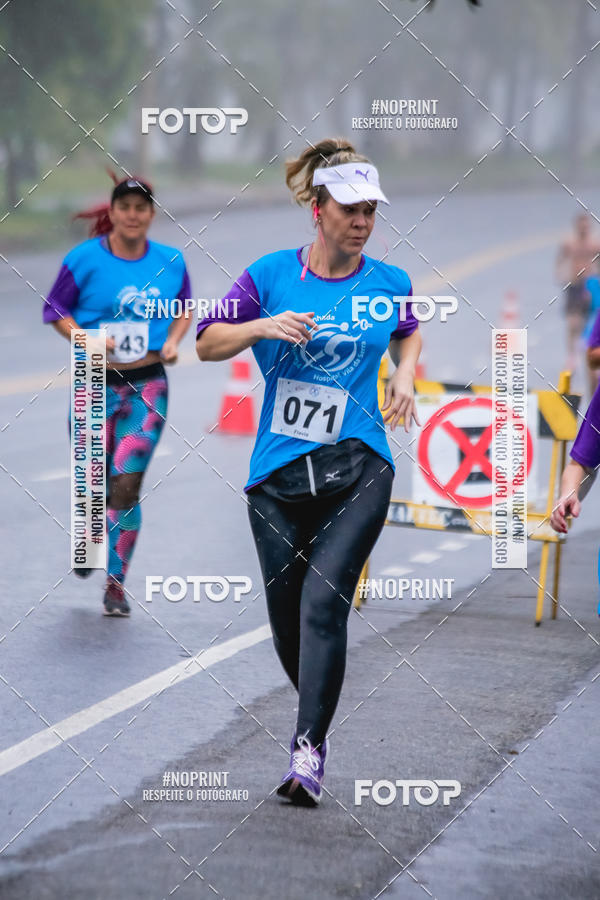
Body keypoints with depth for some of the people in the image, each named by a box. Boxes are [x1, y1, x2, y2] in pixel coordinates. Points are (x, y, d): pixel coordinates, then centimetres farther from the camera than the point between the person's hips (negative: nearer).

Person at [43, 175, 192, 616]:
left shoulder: (170, 262, 3)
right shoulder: (85, 259, -6)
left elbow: (185, 308, 18)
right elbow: (55, 308, 1)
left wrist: (174, 341, -1)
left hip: (147, 385, 1)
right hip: (97, 383, -1)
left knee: (127, 486, -8)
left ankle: (116, 583, 3)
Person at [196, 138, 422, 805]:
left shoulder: (389, 282, 5)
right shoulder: (271, 274, 0)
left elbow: (407, 331, 27)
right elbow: (206, 344, 5)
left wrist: (405, 375, 9)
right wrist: (263, 327, -11)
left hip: (357, 468, -1)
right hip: (277, 472, 1)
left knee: (323, 602, -17)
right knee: (285, 613, 7)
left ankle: (309, 750, -17)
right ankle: (316, 712, 33)